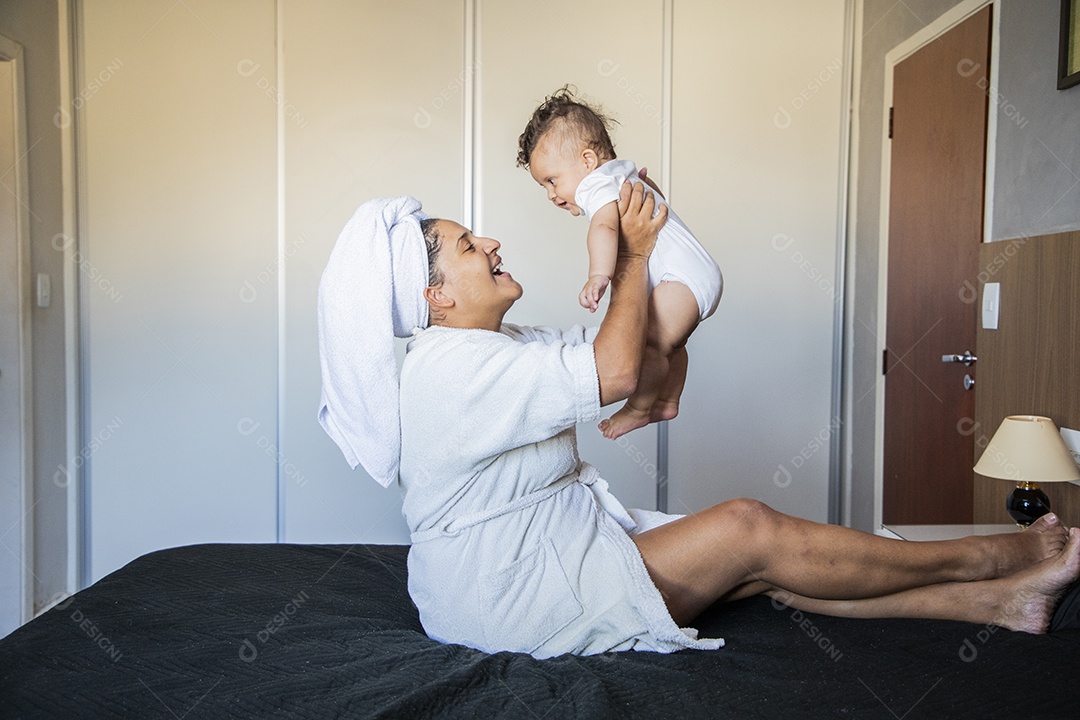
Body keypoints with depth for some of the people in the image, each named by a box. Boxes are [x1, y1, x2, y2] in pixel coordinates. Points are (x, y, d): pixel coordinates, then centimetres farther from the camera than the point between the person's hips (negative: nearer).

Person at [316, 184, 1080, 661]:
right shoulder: (451, 366, -24)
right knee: (749, 528, -14)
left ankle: (1000, 602, 7)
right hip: (518, 600, -10)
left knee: (765, 567, 1)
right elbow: (613, 372, -29)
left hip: (570, 542, 10)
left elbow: (594, 342, 15)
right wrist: (636, 254, -15)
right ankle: (996, 555, 2)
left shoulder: (495, 345, 9)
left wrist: (639, 256, 1)